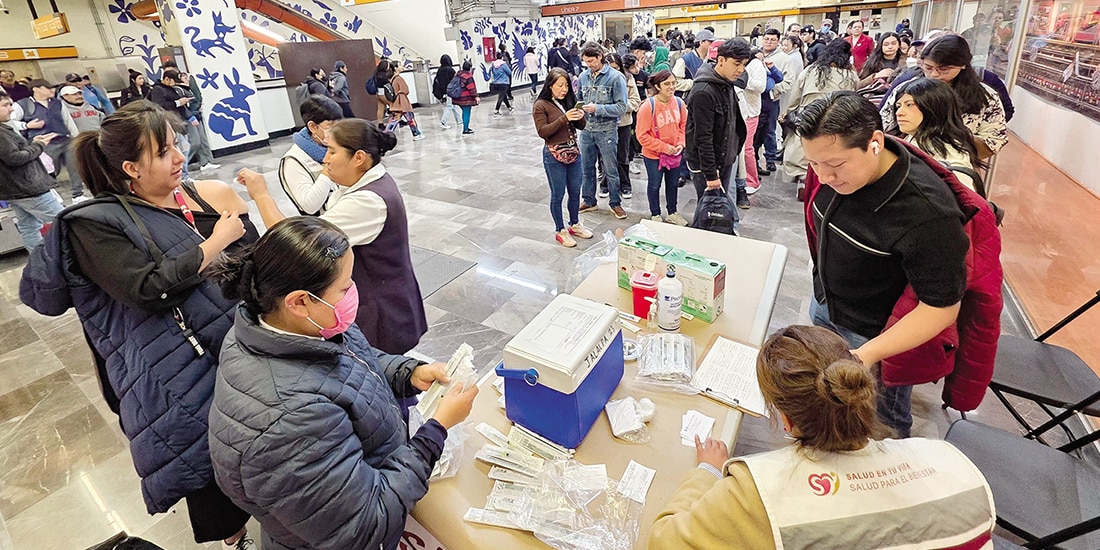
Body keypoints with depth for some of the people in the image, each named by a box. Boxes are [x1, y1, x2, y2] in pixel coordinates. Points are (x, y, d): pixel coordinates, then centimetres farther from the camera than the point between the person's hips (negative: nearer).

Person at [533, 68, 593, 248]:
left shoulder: (569, 100, 7)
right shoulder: (541, 105, -9)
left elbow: (581, 126, 10)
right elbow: (542, 131, -17)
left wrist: (580, 117, -14)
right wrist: (564, 118, -25)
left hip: (574, 152, 6)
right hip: (554, 156, -6)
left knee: (575, 192, 15)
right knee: (557, 195, 6)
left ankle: (574, 225, 34)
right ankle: (560, 231, 21)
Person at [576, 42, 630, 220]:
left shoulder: (616, 77, -10)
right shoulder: (583, 76, 4)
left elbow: (622, 107, -14)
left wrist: (597, 109, -22)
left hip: (607, 130, -4)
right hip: (587, 130, 5)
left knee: (611, 170, 6)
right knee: (587, 167, 14)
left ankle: (615, 203, 22)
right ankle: (589, 201, 30)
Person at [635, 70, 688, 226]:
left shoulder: (679, 103, -6)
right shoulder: (648, 106, -19)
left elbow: (684, 126, 7)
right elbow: (642, 135, -18)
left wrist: (681, 144, -10)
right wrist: (664, 147, -20)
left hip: (675, 154, 4)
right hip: (653, 155, -4)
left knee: (673, 184, 19)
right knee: (654, 185, 12)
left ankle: (672, 213, 38)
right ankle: (655, 215, 32)